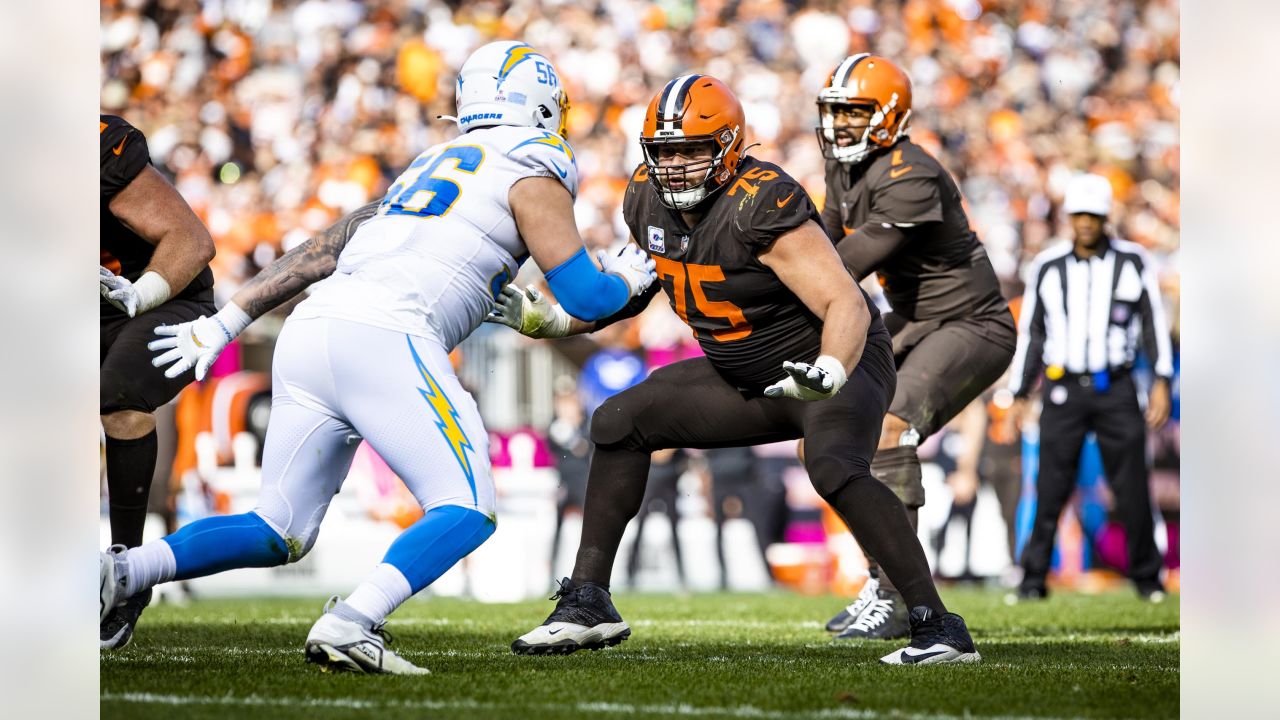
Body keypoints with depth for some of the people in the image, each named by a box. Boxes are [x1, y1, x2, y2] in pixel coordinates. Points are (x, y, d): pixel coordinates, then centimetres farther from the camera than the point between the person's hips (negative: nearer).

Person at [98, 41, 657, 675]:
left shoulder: (429, 168, 30)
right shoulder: (532, 177, 8)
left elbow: (319, 250, 27)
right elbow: (587, 300, 4)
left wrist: (222, 325, 27)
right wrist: (630, 277, 27)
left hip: (309, 337, 8)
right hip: (383, 337, -8)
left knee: (278, 534, 13)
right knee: (466, 513, -6)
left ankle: (119, 573, -4)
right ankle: (349, 627, -26)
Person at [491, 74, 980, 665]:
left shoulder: (762, 204, -29)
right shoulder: (647, 200, -5)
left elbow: (847, 305, -35)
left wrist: (829, 371, -53)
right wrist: (550, 320, 2)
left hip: (839, 360, -8)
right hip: (750, 381, 8)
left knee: (833, 466, -35)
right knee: (621, 421, 1)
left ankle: (939, 627, -29)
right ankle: (588, 603, 8)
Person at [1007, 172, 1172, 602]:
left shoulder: (1133, 262, 1)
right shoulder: (1047, 268, 3)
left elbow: (1154, 322, 3)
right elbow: (1030, 334, 8)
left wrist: (1162, 383, -5)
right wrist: (1019, 397, 5)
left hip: (1116, 390, 0)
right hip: (1063, 390, 0)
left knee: (1132, 490, -1)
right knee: (1050, 490, -6)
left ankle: (1146, 577, 12)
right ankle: (1033, 579, 0)